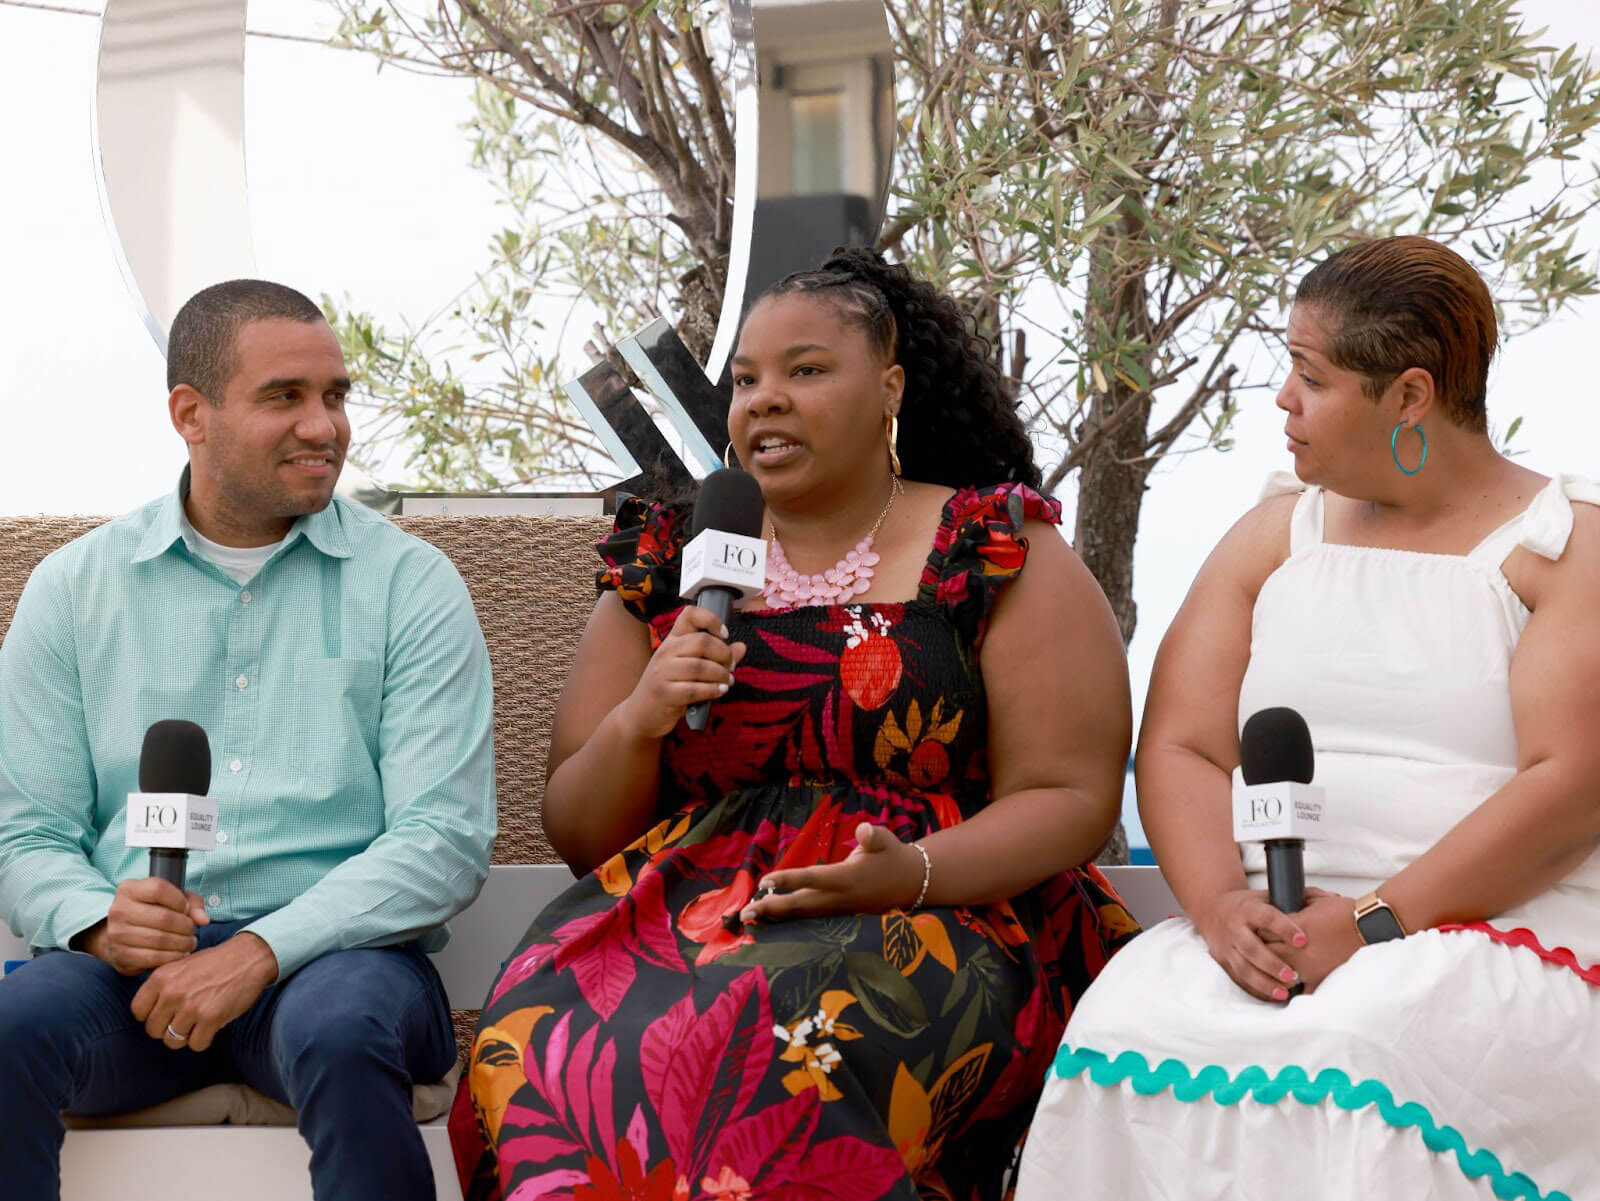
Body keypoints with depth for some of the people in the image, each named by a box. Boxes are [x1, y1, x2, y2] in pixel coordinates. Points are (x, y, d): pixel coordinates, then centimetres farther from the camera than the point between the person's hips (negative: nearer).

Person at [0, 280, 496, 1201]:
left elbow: (447, 840, -4)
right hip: (127, 966, 1)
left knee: (342, 1032, -36)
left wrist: (262, 950, -17)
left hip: (332, 948, -1)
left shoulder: (411, 586, 6)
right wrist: (100, 921, -15)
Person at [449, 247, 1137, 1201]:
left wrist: (912, 872, -17)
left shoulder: (998, 555, 7)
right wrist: (638, 722, -6)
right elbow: (577, 833, 15)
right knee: (545, 1030, -29)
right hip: (689, 901, 3)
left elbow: (1072, 800, 1)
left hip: (940, 911, -3)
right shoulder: (667, 567, 16)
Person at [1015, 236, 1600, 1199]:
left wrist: (1374, 921, -17)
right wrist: (1221, 904, -11)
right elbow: (1179, 747, 10)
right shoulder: (1275, 535, 19)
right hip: (1269, 934, 4)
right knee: (1127, 1035, -28)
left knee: (1346, 1061, -36)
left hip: (1500, 935, -3)